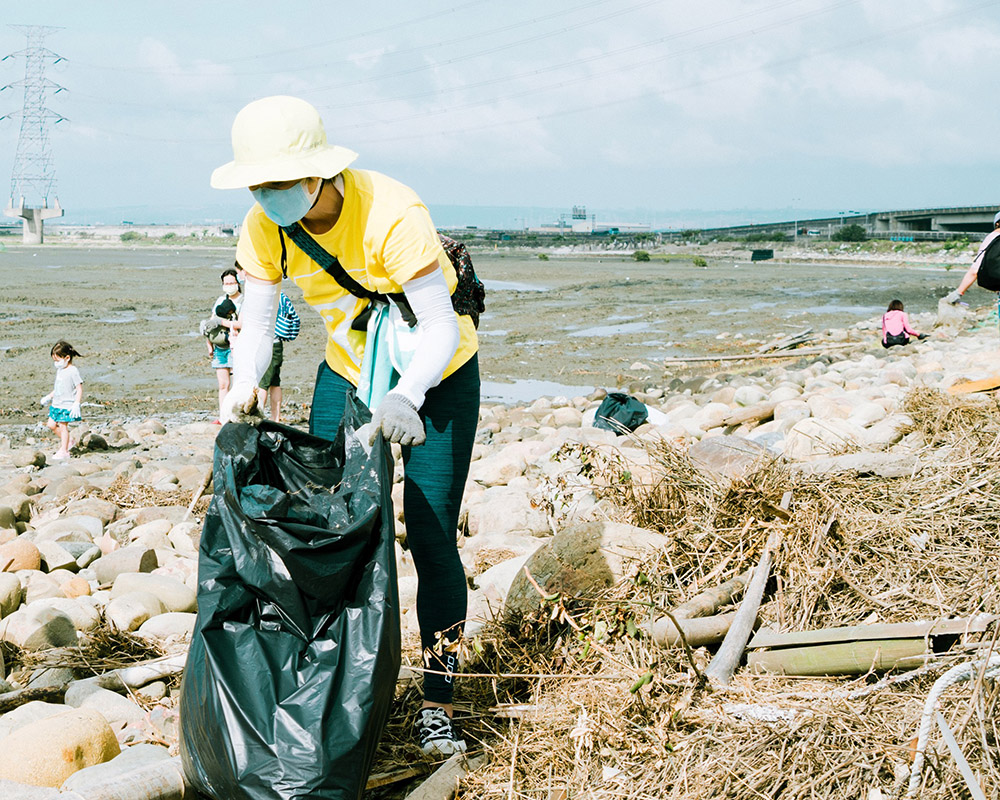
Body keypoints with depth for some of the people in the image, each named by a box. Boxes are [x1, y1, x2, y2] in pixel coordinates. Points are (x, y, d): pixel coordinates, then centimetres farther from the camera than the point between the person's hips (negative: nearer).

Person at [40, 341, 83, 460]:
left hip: (67, 405, -9)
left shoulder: (73, 371, -15)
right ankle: (66, 440, 25)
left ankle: (64, 451, 2)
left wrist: (76, 404, -22)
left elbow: (79, 389, -16)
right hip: (57, 404, 9)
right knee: (51, 424, 7)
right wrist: (49, 397, 20)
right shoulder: (59, 370, 12)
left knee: (63, 426, -6)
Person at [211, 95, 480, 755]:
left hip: (436, 377, -4)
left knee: (432, 538, -9)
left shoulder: (391, 213, -32)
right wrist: (243, 387, -34)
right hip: (348, 372, 5)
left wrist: (405, 397, -49)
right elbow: (256, 323, -13)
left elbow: (441, 327, -32)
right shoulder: (265, 228, -16)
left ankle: (438, 705, 3)